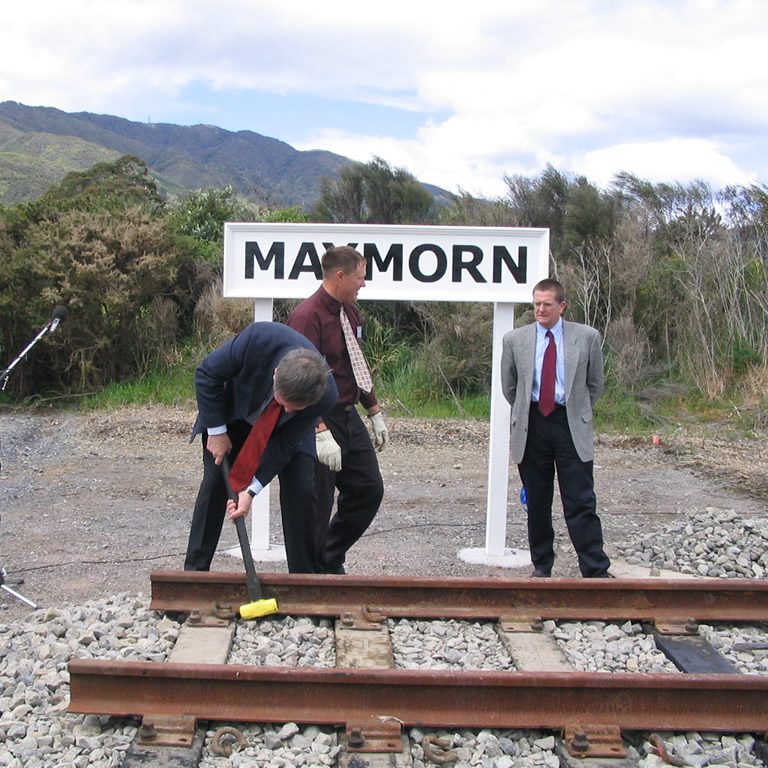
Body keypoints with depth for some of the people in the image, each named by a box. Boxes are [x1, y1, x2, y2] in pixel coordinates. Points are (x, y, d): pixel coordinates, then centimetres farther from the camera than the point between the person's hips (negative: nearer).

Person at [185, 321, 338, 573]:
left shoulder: (326, 396, -36)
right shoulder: (259, 338, -42)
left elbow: (286, 443, -23)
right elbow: (207, 374, -23)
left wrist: (251, 489, -28)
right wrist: (217, 430, -20)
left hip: (284, 428, 0)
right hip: (234, 409, 0)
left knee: (300, 490, -11)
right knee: (215, 481, -4)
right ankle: (195, 569, 9)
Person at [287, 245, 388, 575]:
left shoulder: (350, 312, 10)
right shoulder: (307, 316, -19)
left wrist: (375, 412, 19)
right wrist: (322, 434, -30)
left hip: (349, 417, 9)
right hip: (319, 422, -9)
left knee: (369, 489, 12)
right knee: (317, 507, -1)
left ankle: (331, 560, 27)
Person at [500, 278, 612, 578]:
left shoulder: (587, 337, 0)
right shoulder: (515, 340, 2)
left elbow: (594, 384, 11)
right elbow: (509, 386, 14)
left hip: (571, 426, -1)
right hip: (531, 426, 2)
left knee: (581, 503, -5)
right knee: (537, 503, 9)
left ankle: (596, 571, -2)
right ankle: (541, 564, 21)